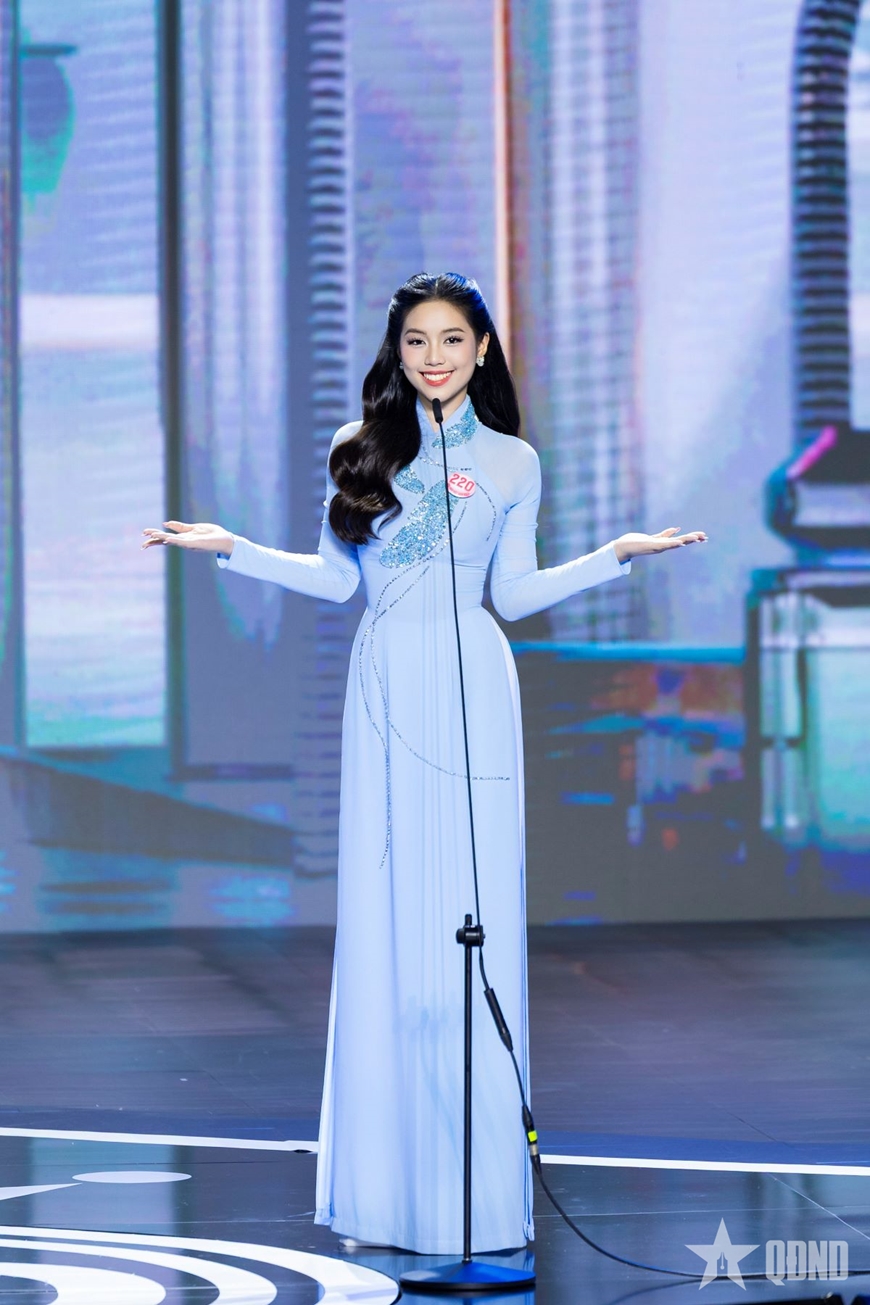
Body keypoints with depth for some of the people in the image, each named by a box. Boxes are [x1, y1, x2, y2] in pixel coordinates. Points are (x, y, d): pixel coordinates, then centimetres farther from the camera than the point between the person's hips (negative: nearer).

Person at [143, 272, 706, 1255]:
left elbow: (514, 593, 8)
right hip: (383, 685, 2)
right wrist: (230, 548, 3)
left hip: (467, 691, -2)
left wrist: (617, 554, -1)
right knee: (383, 913, 1)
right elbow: (336, 578, 11)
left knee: (469, 914, -4)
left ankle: (475, 1180, 1)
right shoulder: (361, 450, 9)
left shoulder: (510, 462, 7)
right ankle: (390, 1172, 7)